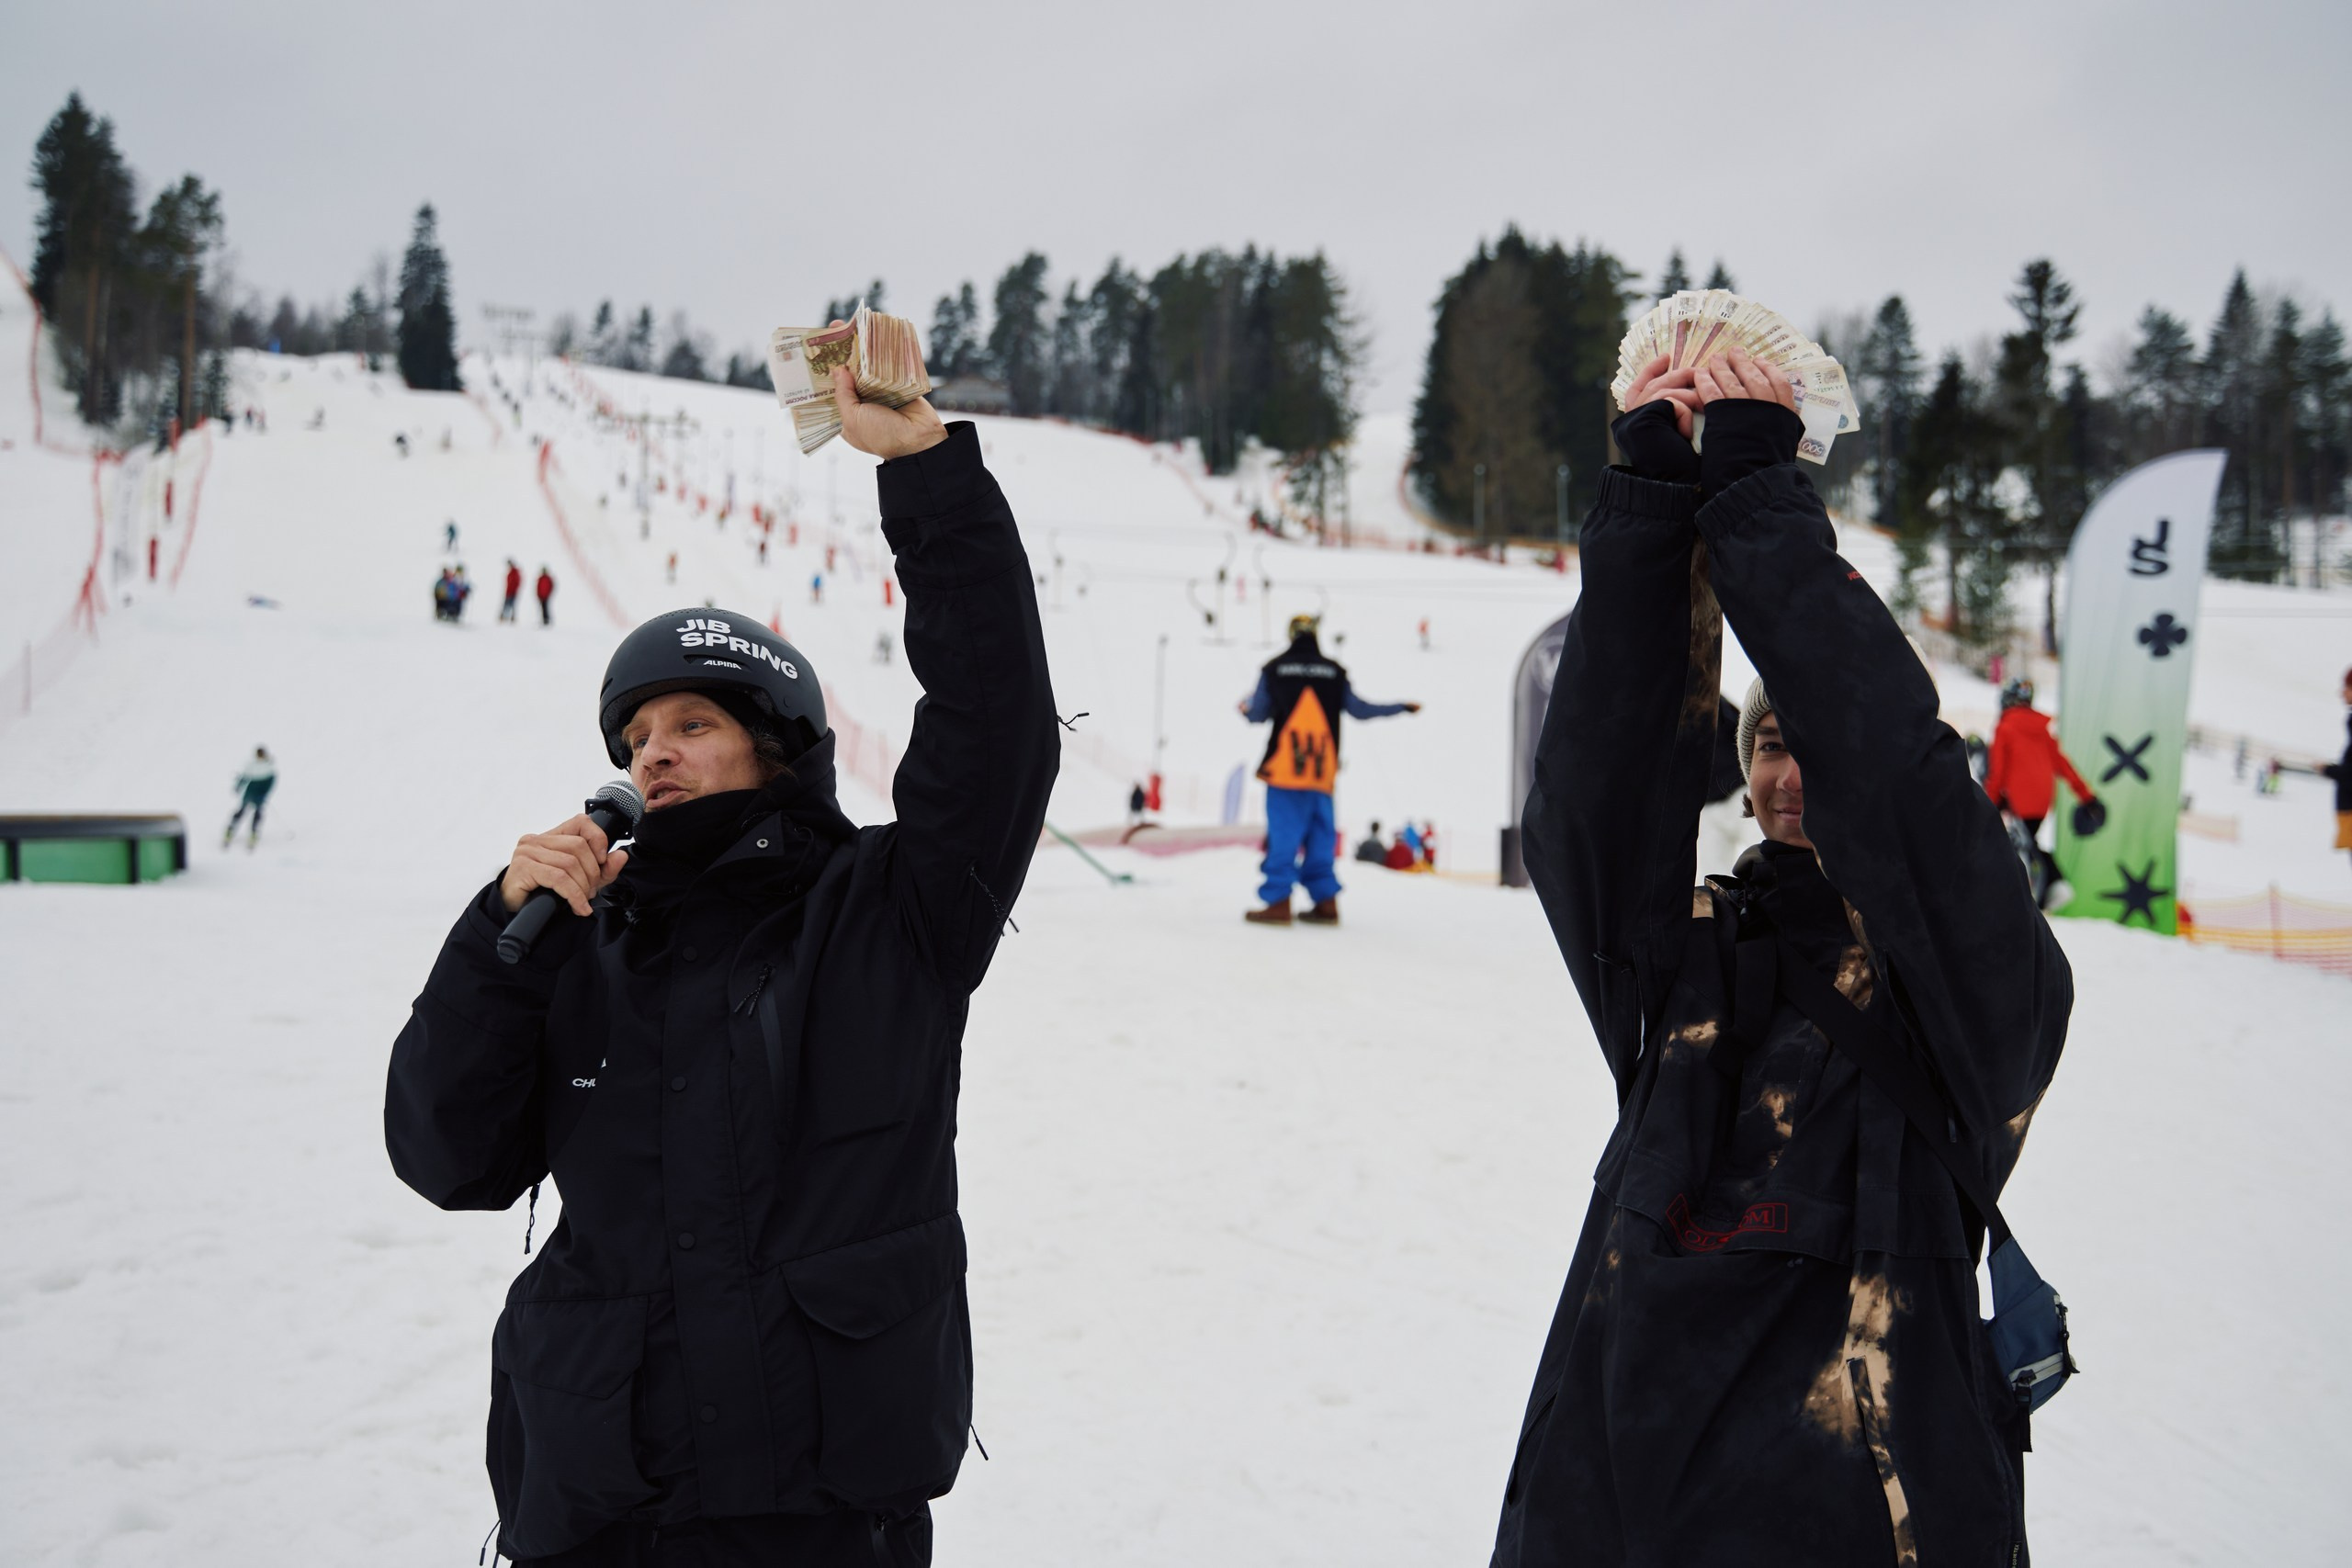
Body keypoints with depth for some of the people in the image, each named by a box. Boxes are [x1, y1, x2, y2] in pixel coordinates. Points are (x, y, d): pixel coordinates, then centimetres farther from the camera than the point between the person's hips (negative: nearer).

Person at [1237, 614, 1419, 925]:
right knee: (1320, 835, 10)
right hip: (1323, 771, 2)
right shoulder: (1334, 672, 6)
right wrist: (1402, 707, 25)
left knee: (1283, 834, -3)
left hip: (1284, 768, -2)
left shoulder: (1274, 669, 2)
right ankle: (1326, 901, 9)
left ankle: (1279, 903, -6)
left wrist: (1245, 709, 31)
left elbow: (1258, 715, 6)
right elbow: (1358, 709, 11)